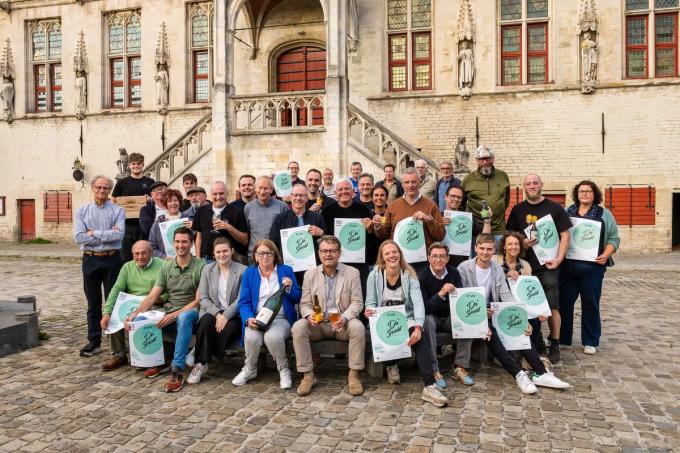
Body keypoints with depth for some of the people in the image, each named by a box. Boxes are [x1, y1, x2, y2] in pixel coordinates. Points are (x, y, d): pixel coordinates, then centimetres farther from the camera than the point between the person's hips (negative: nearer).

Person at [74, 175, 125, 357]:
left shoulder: (117, 210, 0)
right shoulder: (82, 211, 5)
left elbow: (119, 234, -15)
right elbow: (79, 237, -8)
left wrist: (94, 233, -11)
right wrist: (107, 235, -11)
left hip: (111, 260, -2)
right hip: (90, 260, 2)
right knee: (93, 303, 9)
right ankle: (94, 342, 18)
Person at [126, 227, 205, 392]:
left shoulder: (200, 267, -5)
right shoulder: (166, 267, 10)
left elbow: (198, 301, -10)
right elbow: (152, 297, 5)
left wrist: (174, 315, -20)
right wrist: (135, 313, -11)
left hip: (190, 312, -5)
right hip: (168, 312, 5)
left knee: (184, 317, -39)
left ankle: (177, 371, -34)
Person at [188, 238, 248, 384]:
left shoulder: (243, 271, 0)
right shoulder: (207, 269, 11)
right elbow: (203, 298, 5)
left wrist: (225, 315, -18)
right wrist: (217, 314, -12)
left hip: (233, 315, -2)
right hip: (212, 312, 2)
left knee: (229, 328, -33)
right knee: (206, 322, -32)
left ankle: (201, 361, -15)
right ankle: (200, 364, -25)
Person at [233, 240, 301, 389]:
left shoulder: (286, 270, 9)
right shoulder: (249, 273, 10)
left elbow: (297, 299, 9)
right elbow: (244, 302, 3)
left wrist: (289, 288, -12)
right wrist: (249, 318, -16)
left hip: (281, 318, -1)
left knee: (272, 336, -33)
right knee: (251, 337, -31)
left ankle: (284, 370, -5)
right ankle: (249, 370, 1)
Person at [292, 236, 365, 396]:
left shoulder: (352, 273, 2)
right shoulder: (310, 274, 7)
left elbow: (357, 302, -4)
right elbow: (304, 303, 5)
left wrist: (344, 318, -23)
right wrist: (309, 315, -19)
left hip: (343, 324, -1)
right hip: (318, 324, 1)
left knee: (358, 326, -32)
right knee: (298, 327, -26)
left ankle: (354, 374, -17)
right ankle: (308, 375, -16)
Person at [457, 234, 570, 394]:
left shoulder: (497, 270, 8)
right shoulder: (464, 268, -7)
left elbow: (507, 297, 1)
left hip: (491, 313, 5)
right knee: (490, 332, -34)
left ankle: (540, 373, -21)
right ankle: (519, 373, -33)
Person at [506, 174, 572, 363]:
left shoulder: (554, 208, 3)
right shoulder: (517, 210, 9)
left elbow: (565, 235, 2)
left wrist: (559, 258, -10)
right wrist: (522, 242, -8)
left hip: (548, 265, -2)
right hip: (525, 265, 3)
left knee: (552, 307, -3)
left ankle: (555, 346, 10)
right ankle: (537, 343, 24)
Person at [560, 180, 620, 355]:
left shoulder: (604, 214, 8)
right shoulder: (566, 212, 11)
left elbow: (614, 238, 6)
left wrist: (606, 255, -10)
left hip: (592, 267, -1)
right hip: (567, 266, 1)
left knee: (590, 304, 5)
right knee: (564, 302, 4)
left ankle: (590, 342, 17)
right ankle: (561, 338, 16)